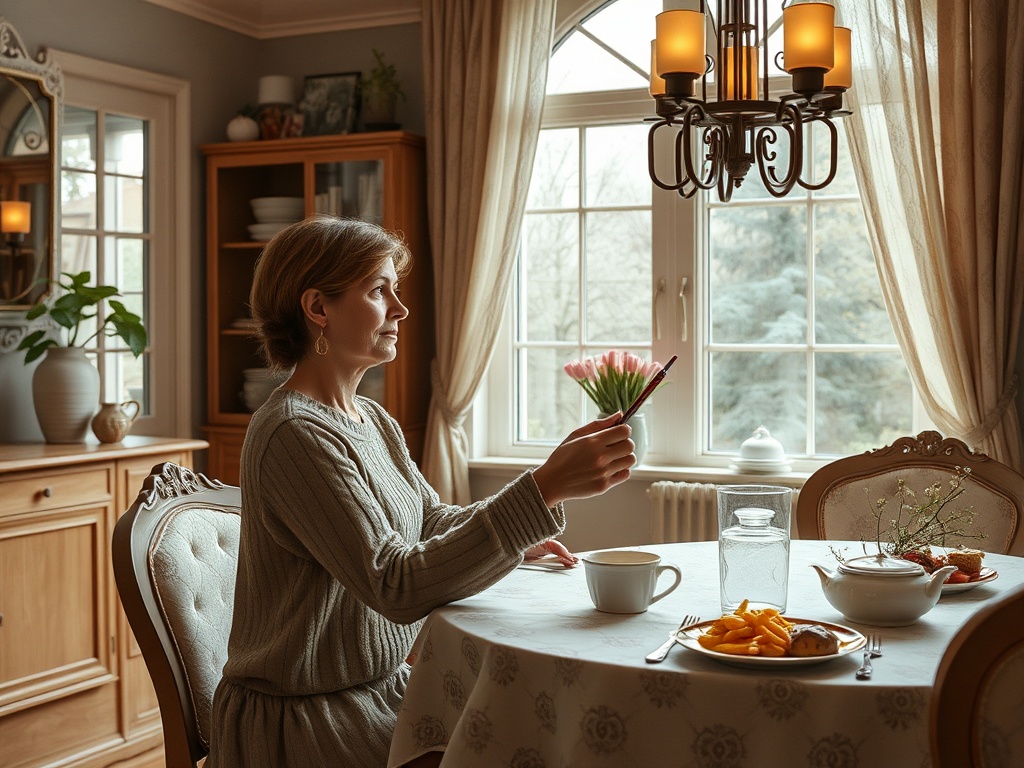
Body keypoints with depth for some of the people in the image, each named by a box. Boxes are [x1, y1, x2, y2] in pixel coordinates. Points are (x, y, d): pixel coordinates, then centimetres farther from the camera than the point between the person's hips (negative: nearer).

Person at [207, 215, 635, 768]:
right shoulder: (294, 435, -22)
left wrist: (513, 531, -5)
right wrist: (543, 489, -35)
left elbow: (432, 520, 16)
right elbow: (397, 587, -29)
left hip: (383, 682, 8)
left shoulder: (373, 421, 8)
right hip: (307, 719, -8)